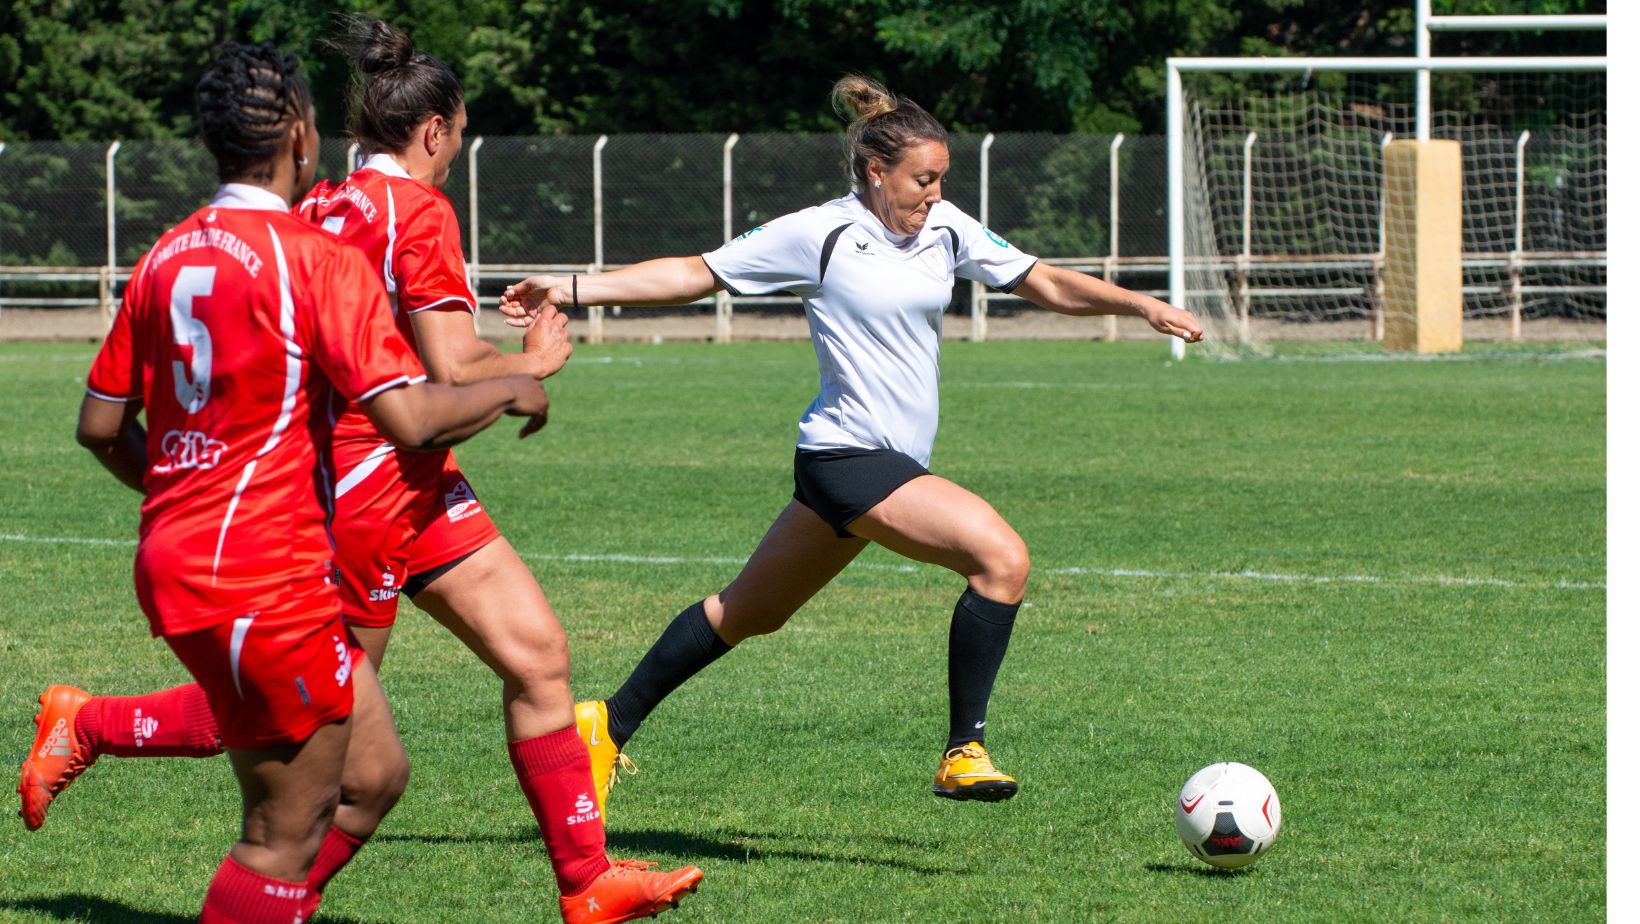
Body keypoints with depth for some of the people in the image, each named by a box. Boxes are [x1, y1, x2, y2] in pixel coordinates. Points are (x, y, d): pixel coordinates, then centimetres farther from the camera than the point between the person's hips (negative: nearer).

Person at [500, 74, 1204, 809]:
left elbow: (1048, 285, 12)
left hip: (892, 464, 8)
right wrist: (569, 290, -7)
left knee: (749, 612, 18)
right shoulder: (819, 235, -10)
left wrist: (1140, 305, -2)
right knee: (1001, 557, -21)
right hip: (849, 454, -8)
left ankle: (611, 723, 30)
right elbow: (693, 275, -4)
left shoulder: (945, 229, 7)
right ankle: (962, 752, -15)